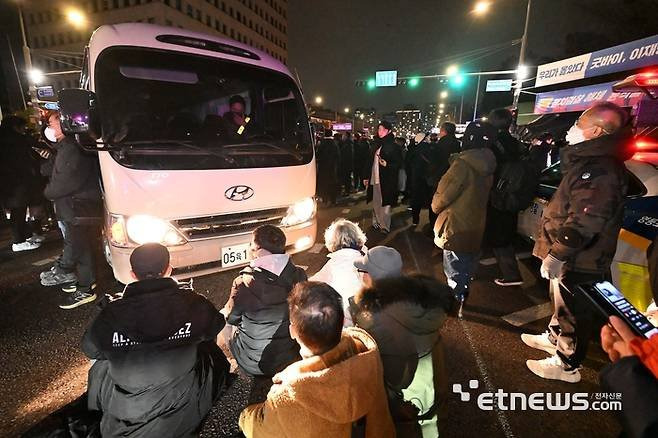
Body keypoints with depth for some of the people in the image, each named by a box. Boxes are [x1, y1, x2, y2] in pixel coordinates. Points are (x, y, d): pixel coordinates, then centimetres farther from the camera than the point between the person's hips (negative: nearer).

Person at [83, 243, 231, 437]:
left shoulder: (111, 314, -20)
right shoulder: (192, 302, -22)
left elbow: (90, 349, 2)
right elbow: (216, 325, 0)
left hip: (126, 415, 1)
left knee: (100, 364, 28)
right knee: (209, 349, 25)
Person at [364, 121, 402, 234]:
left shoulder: (394, 147, -6)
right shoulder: (377, 145, 12)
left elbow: (398, 163, -7)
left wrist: (387, 164, -24)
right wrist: (366, 177, 13)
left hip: (386, 181, -6)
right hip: (374, 179, 6)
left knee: (384, 205, -1)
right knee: (375, 204, 12)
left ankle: (385, 226, 10)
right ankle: (376, 223, 26)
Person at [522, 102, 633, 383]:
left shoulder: (599, 170, -24)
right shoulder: (593, 161, 10)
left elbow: (584, 222, -30)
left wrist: (557, 254, -25)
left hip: (578, 261, -10)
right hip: (571, 256, 10)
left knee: (572, 310, 6)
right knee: (561, 302, 26)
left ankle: (567, 365, 24)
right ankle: (554, 338, 46)